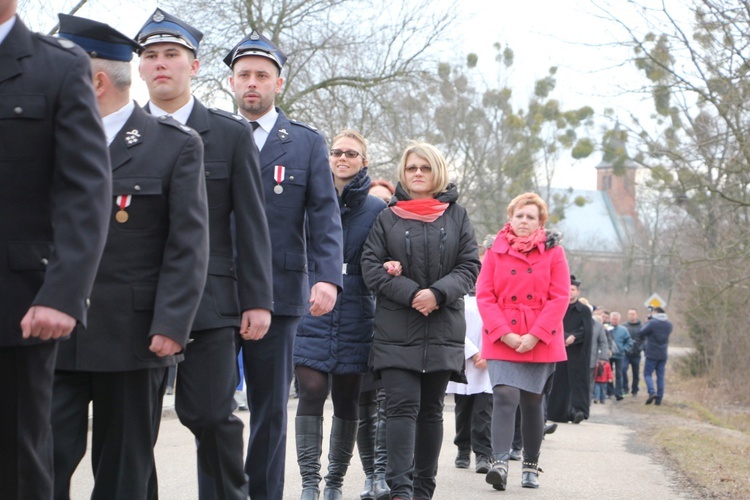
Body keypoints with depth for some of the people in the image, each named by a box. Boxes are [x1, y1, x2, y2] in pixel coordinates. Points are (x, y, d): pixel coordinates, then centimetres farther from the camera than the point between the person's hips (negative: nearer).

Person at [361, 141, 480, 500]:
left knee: (430, 410, 7)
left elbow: (470, 266, 4)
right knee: (402, 406, -12)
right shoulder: (387, 218, 7)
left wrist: (438, 293, -13)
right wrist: (412, 293, -14)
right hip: (396, 330, -2)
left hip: (443, 330, 2)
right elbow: (371, 266, -1)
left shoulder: (456, 216, 10)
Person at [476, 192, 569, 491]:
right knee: (505, 395, -16)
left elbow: (559, 298, -2)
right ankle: (500, 463, -23)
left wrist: (534, 335, -12)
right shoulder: (496, 251, 5)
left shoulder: (553, 253, 4)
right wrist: (505, 333, -11)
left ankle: (531, 466, 18)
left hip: (540, 342, 1)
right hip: (502, 341, 0)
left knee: (532, 401, 6)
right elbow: (484, 296, 0)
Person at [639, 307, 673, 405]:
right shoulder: (669, 324, 8)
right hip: (663, 355, 5)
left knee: (647, 374, 3)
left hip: (652, 354, -5)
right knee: (660, 376, 8)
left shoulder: (652, 323, -13)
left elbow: (641, 334, -13)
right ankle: (659, 398, 6)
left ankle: (652, 392, -19)